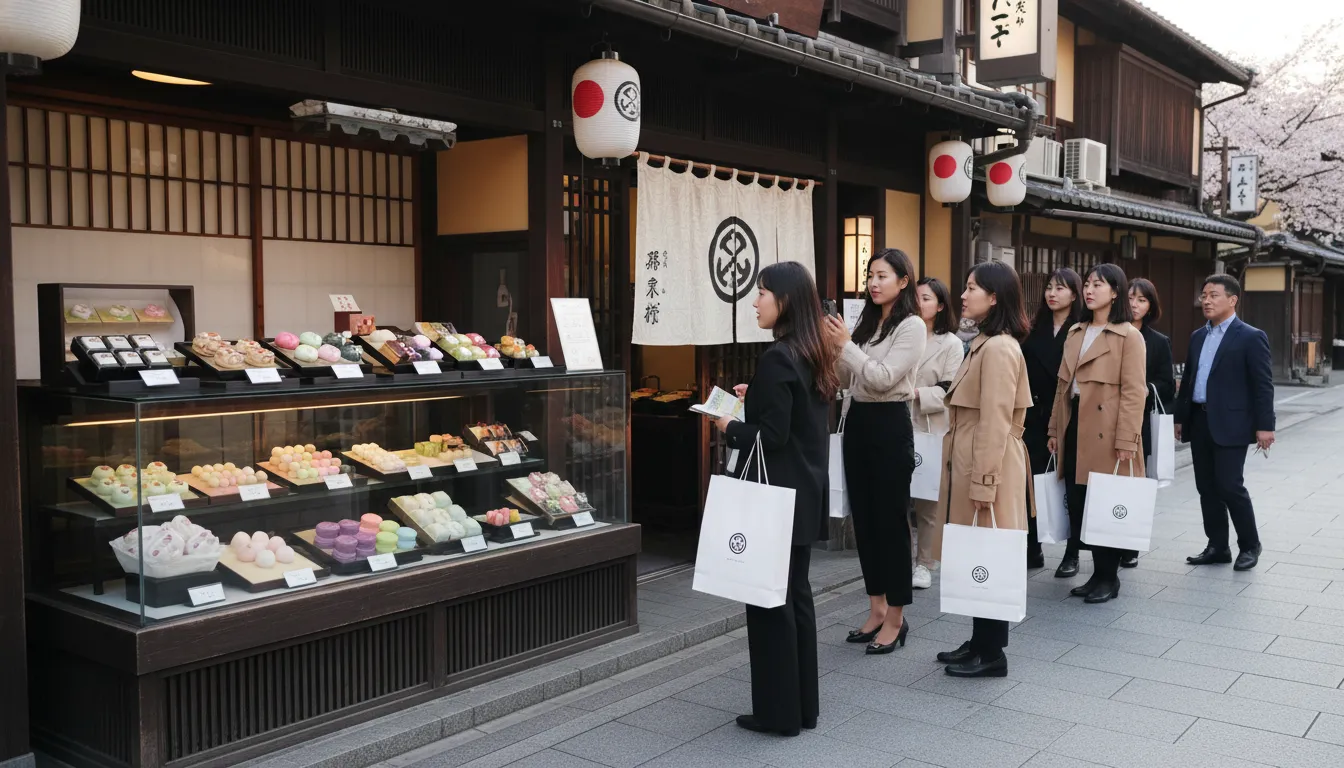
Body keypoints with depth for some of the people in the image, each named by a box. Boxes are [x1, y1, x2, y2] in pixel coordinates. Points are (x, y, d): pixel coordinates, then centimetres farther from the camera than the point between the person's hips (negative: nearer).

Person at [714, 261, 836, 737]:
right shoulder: (813, 357, 9)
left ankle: (778, 711, 11)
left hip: (777, 494, -9)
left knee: (769, 599, 1)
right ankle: (803, 706, 23)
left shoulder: (776, 358, -18)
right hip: (804, 493, 9)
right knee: (796, 594, 15)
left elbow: (771, 436, -21)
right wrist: (755, 398, 12)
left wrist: (730, 427, -6)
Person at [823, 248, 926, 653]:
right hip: (857, 422, 8)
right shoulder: (866, 322, 13)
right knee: (863, 518, 12)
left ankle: (895, 618, 11)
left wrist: (846, 344, -18)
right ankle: (877, 609, 24)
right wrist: (833, 345, -3)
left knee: (891, 520, 0)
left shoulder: (911, 326, -9)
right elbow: (846, 378, 12)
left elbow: (883, 379, -18)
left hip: (890, 426, -8)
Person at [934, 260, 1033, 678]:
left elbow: (995, 425, -21)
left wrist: (983, 485, -20)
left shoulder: (999, 349, -17)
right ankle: (980, 642, 25)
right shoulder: (985, 344, 14)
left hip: (988, 469, -10)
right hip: (972, 466, 10)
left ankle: (991, 653, 11)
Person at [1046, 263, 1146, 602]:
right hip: (1075, 427, 7)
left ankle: (1108, 577, 14)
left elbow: (1133, 392, -11)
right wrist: (1055, 429, 14)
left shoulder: (1129, 336, -5)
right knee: (1078, 503, 7)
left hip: (1106, 431, -6)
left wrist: (1126, 439, -17)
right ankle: (1096, 573, 19)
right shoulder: (1076, 334, 15)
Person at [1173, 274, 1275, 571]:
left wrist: (1264, 425, -13)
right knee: (1207, 488, 9)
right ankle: (1217, 547, 19)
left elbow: (1263, 384, -9)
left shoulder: (1251, 337, -5)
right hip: (1199, 422, 7)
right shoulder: (1198, 337, 14)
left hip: (1230, 424, -7)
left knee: (1230, 486, -7)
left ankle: (1249, 546, 12)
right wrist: (1179, 416, 15)